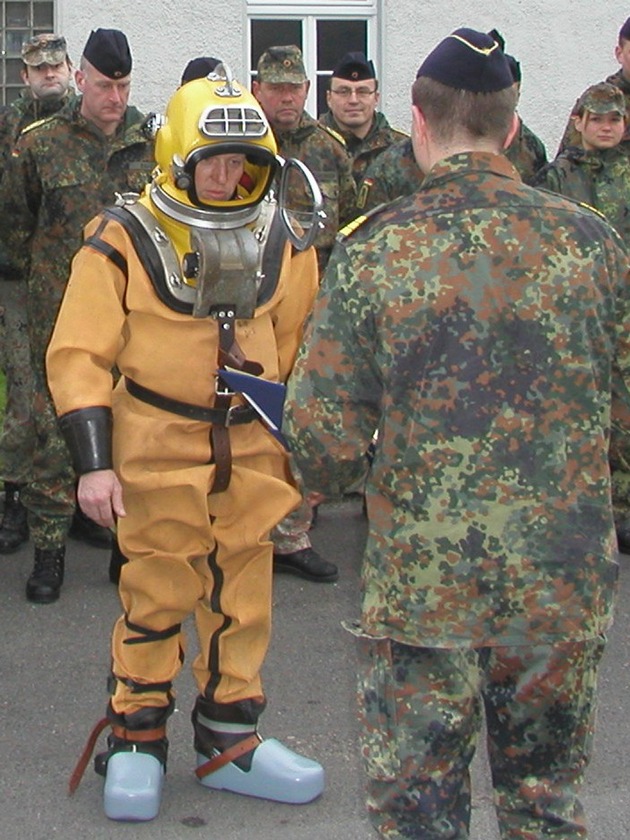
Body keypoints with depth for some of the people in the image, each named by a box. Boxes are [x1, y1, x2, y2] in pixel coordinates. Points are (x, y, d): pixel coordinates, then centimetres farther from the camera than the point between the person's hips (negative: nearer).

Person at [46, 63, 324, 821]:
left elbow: (302, 351, 15)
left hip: (251, 450, 4)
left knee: (243, 598, 11)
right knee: (156, 597, 6)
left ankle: (229, 743, 27)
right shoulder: (123, 242, -10)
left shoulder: (282, 244, 3)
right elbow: (79, 356, -9)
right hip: (157, 451, -4)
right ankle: (136, 741, 25)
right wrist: (93, 462, -14)